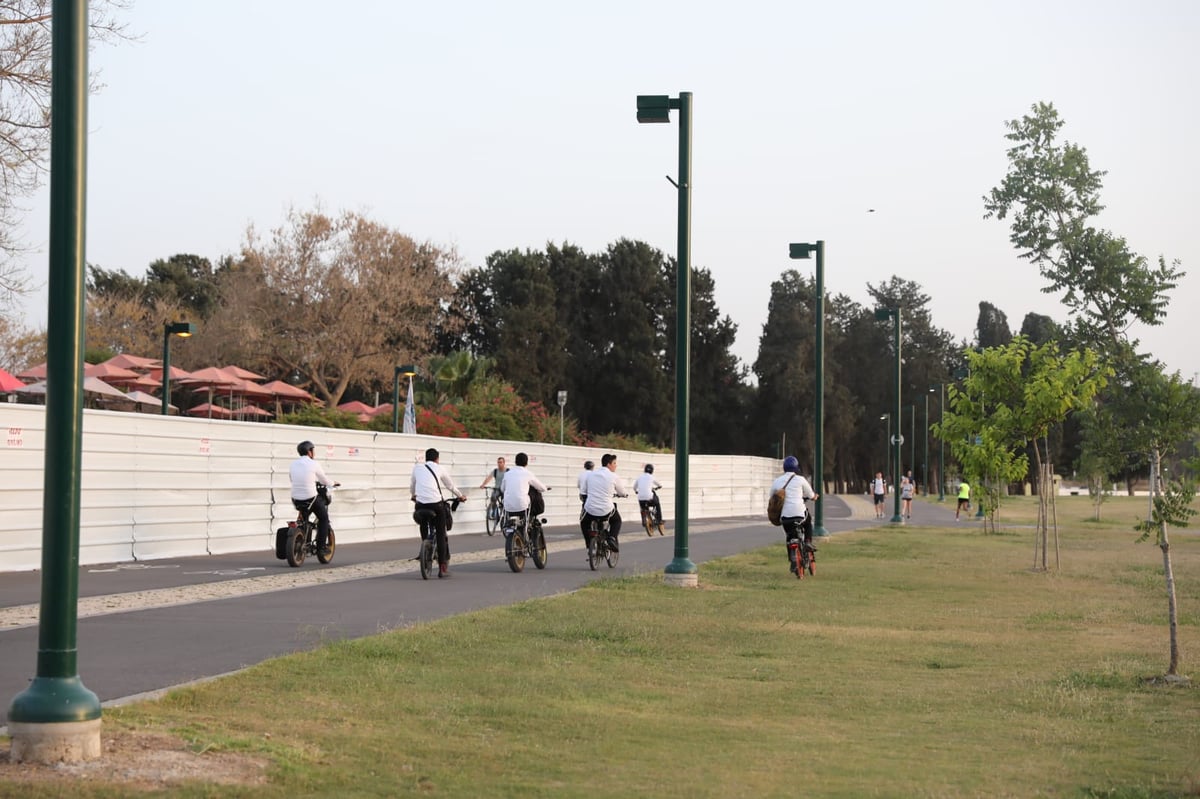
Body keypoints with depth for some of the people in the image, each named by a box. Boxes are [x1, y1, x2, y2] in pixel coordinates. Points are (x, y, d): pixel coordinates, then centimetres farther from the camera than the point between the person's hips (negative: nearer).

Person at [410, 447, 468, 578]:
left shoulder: (417, 468, 16)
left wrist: (414, 495, 51)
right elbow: (451, 486, 22)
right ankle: (442, 567, 2)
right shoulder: (439, 469, 10)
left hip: (421, 504, 2)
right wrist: (461, 496, 40)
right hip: (436, 503, -2)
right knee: (441, 535, 4)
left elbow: (411, 486, 29)